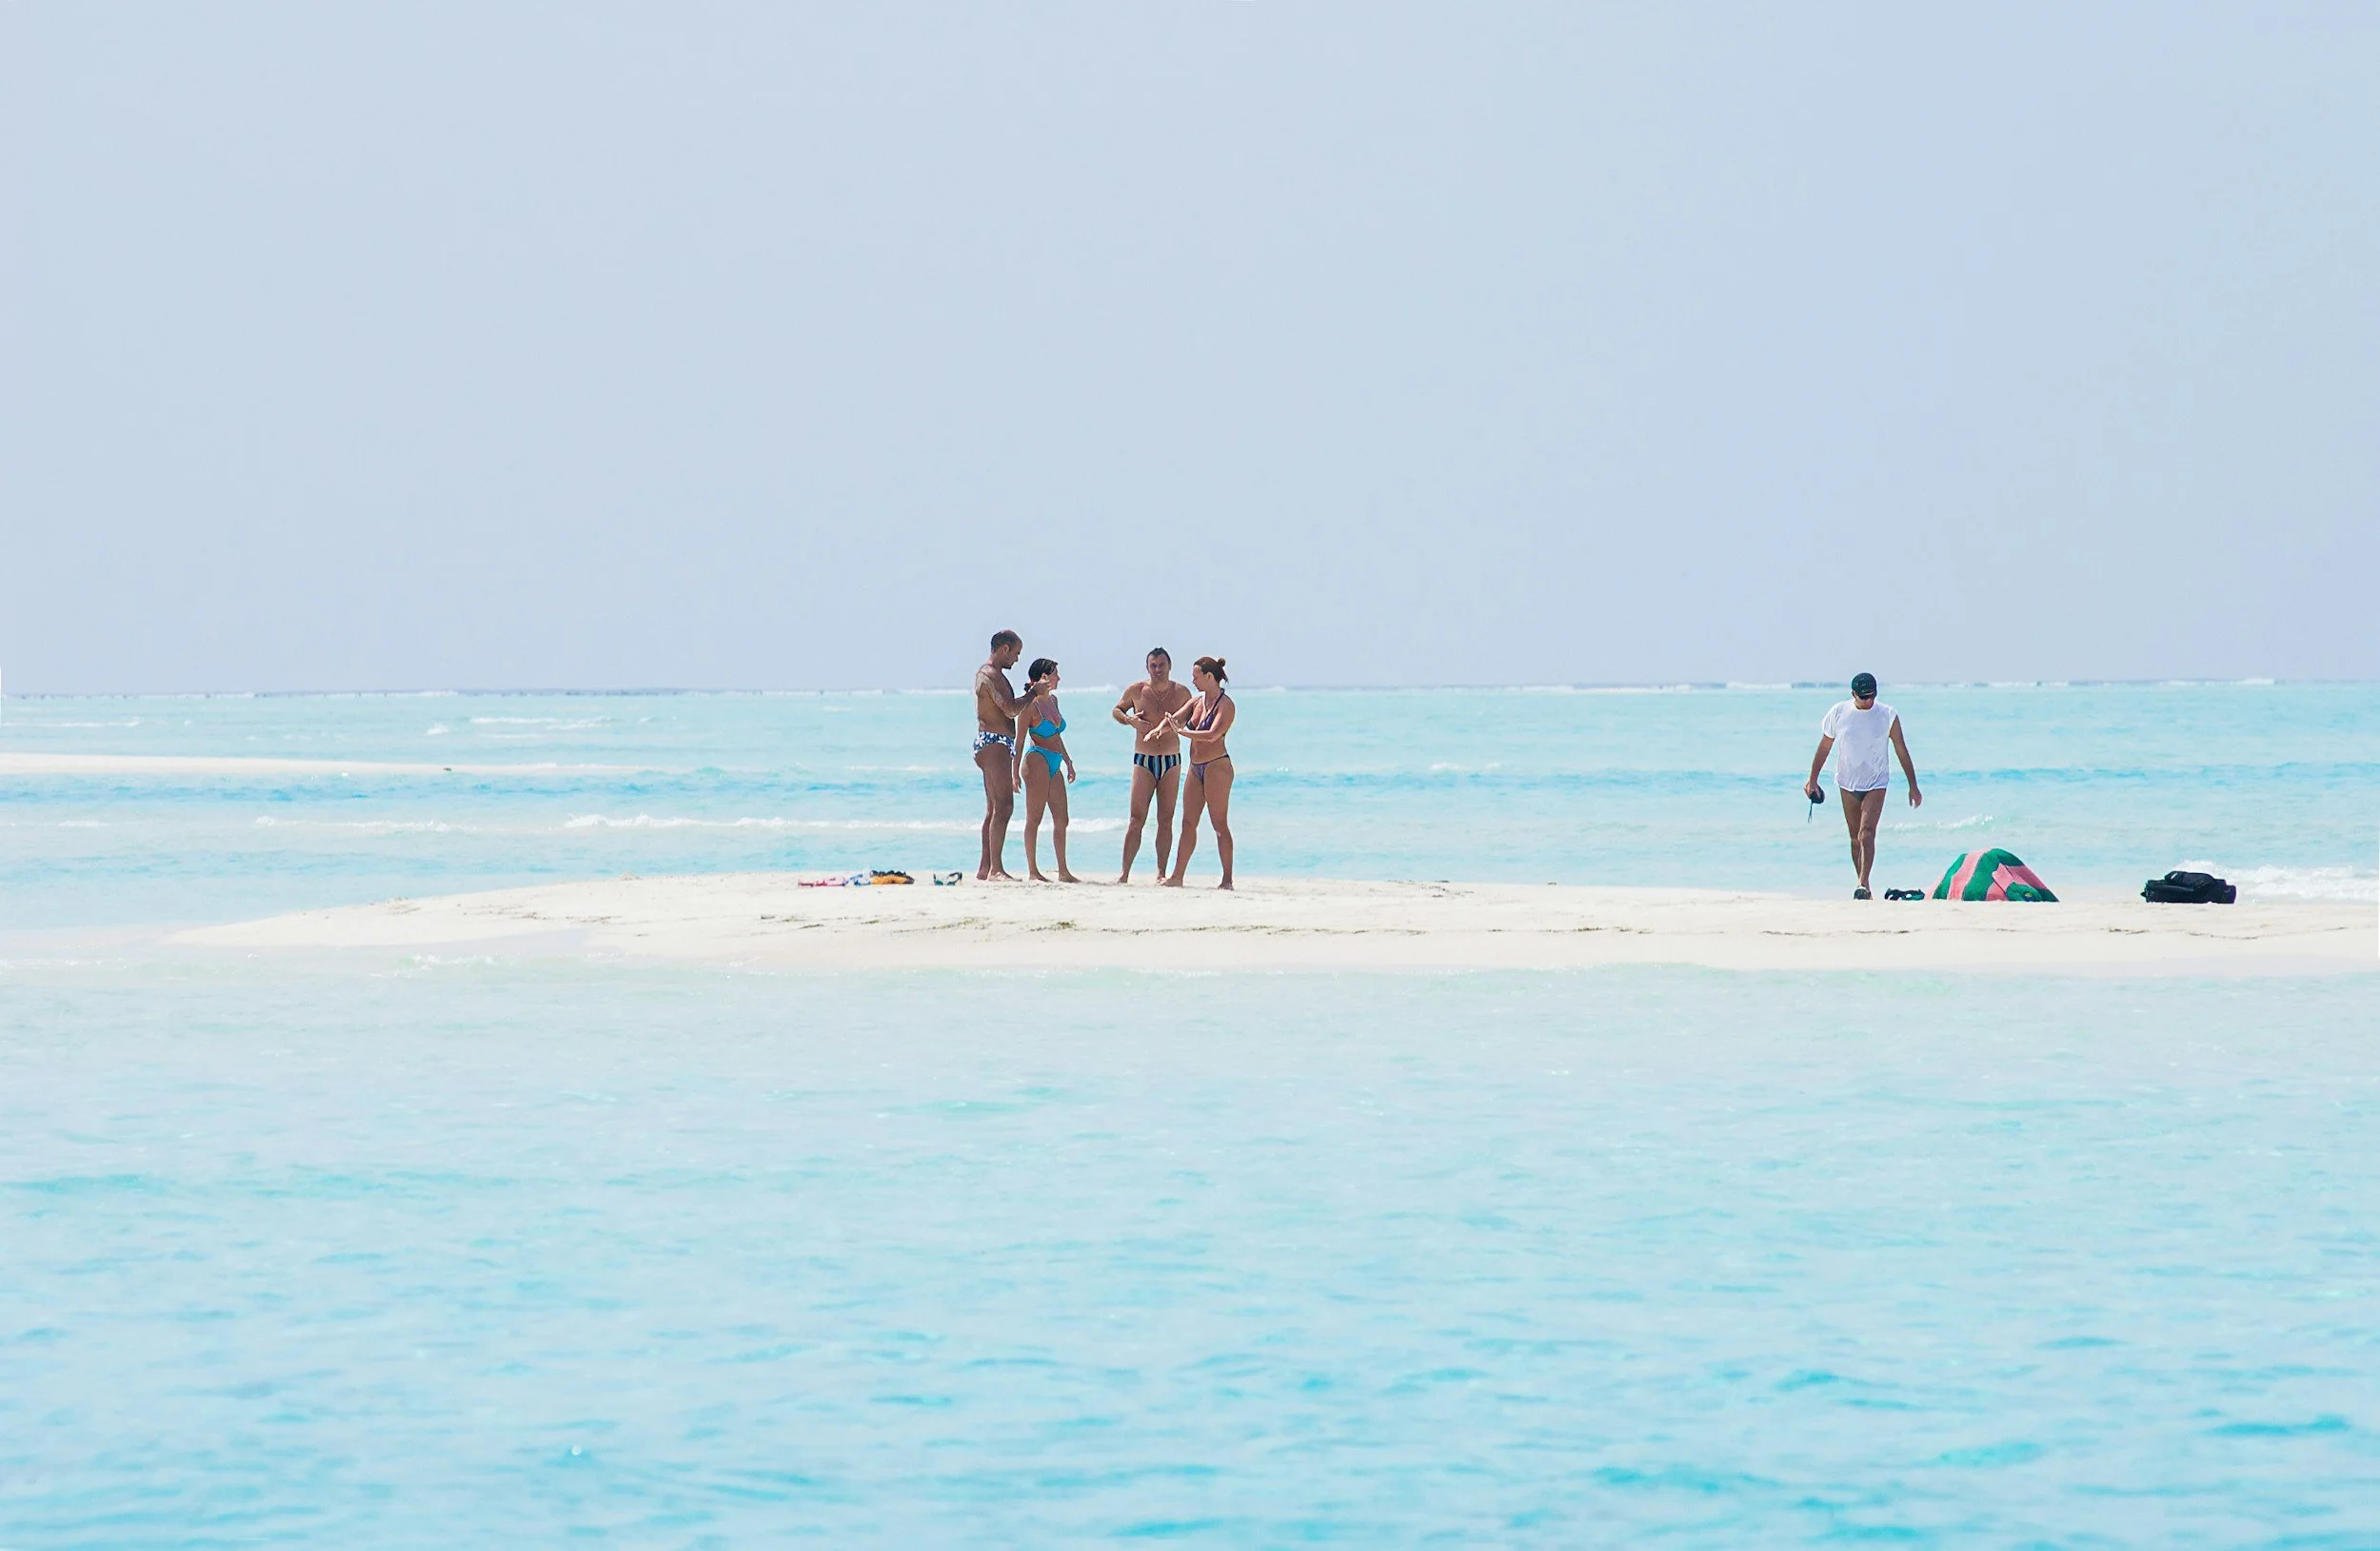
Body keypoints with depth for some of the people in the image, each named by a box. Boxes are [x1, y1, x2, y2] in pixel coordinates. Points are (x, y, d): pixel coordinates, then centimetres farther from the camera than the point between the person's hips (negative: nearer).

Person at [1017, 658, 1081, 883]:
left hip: (1054, 763, 9)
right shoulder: (1031, 704, -8)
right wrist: (1016, 771, -11)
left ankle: (1063, 872, 10)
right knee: (1034, 818, -6)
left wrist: (1068, 761, 27)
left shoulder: (1052, 700, 16)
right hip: (1037, 760, -9)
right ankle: (1033, 871, -5)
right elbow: (1020, 739, -8)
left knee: (1061, 819, 7)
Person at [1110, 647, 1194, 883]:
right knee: (1137, 819, -6)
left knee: (1166, 820, 2)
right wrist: (1130, 720, -7)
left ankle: (1161, 873, 6)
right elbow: (1116, 710, 14)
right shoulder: (1136, 691, 1)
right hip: (1144, 761, -1)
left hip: (1171, 762, 1)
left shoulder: (1181, 693, 2)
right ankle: (1124, 872, -4)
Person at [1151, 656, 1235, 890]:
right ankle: (1177, 877, 7)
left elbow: (1212, 735, -22)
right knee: (1188, 823, 6)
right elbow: (1175, 719, 7)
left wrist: (1182, 731, -22)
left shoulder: (1225, 705, -10)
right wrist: (1160, 728, -14)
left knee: (1220, 824, -6)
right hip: (1196, 768, 8)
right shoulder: (1197, 701, 13)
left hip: (1216, 766, -8)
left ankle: (1227, 879, -3)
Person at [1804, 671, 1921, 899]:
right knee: (1855, 838, 8)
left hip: (1876, 784, -3)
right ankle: (1864, 887, 17)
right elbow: (1824, 747, 9)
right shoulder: (1838, 713, -3)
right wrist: (1812, 779, 11)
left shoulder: (1888, 716, -6)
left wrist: (1913, 786, 1)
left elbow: (1902, 752, 0)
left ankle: (1863, 885, -24)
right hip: (1847, 784, 3)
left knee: (1866, 835, -18)